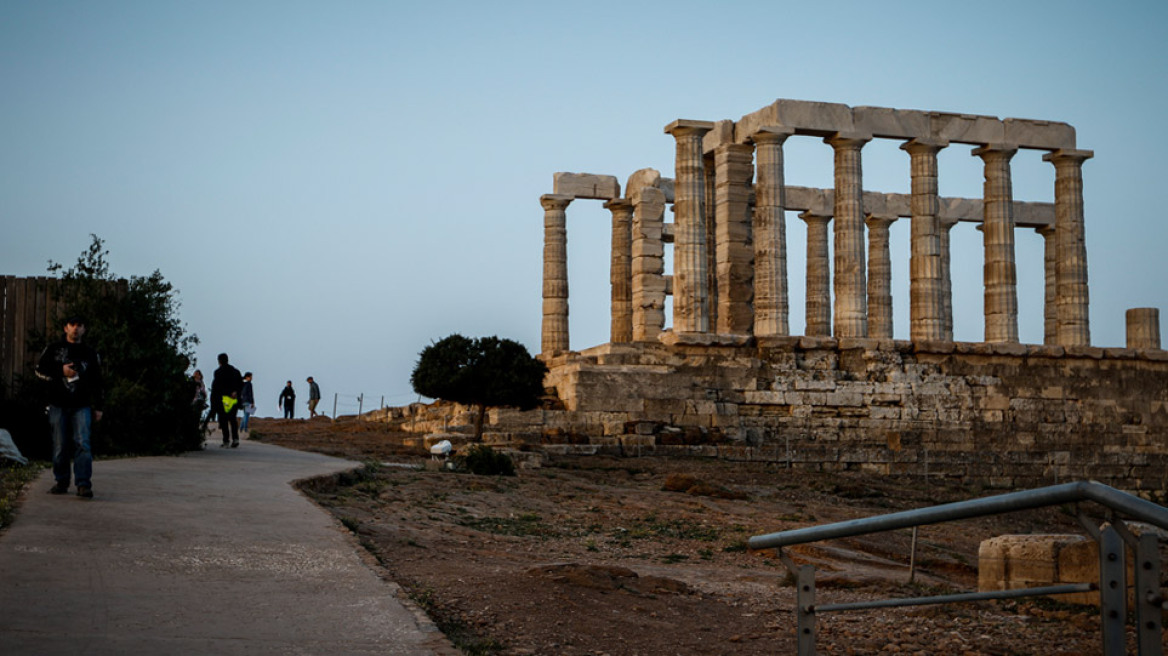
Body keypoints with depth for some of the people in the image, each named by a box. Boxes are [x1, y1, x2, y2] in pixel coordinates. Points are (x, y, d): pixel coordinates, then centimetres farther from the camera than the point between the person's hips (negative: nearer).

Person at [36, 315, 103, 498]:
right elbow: (40, 369, 6)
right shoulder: (54, 349, 11)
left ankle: (84, 484, -18)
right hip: (58, 404, 0)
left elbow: (96, 382, 14)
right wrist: (61, 371, -9)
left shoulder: (91, 354, 13)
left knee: (82, 443, -13)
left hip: (82, 406, 0)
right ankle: (61, 482, 13)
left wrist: (98, 407, 8)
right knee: (60, 445, 1)